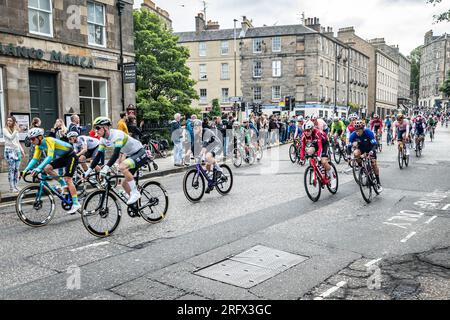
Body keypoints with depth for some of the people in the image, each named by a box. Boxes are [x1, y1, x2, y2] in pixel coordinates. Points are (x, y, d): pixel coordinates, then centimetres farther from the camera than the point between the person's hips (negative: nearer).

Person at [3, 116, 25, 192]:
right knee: (11, 169, -9)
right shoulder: (5, 129, -2)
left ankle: (15, 186, 11)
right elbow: (11, 137, -18)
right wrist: (16, 130, -25)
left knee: (16, 169, 4)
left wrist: (22, 150, 16)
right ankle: (11, 188, -6)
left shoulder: (16, 130, 15)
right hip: (9, 150, -5)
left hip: (17, 150, 5)